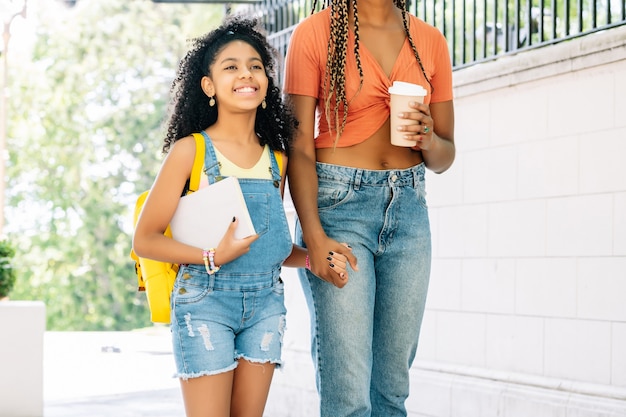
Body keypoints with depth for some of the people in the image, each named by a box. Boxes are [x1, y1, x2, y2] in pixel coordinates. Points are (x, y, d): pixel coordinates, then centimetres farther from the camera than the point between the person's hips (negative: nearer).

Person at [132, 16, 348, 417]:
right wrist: (213, 258, -18)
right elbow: (145, 240, -6)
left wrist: (314, 257, 3)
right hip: (205, 301, -5)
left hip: (266, 301, 5)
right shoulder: (190, 150, -5)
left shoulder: (275, 158, 11)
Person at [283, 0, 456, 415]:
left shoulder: (430, 41, 10)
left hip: (409, 208, 4)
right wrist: (313, 237, -16)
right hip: (338, 203, -4)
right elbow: (299, 147, -5)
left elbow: (444, 157, 14)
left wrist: (428, 139, -9)